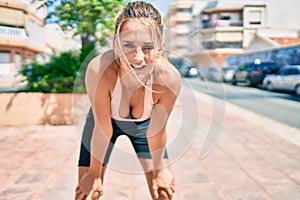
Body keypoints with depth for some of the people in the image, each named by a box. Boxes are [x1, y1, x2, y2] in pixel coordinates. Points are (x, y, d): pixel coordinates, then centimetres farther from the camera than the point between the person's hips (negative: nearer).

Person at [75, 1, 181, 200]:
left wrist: (159, 170, -4)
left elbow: (156, 131, -19)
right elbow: (103, 130, -25)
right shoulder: (99, 70, -39)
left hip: (143, 124, 1)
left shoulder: (169, 78, -36)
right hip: (104, 121, -1)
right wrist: (94, 174, -11)